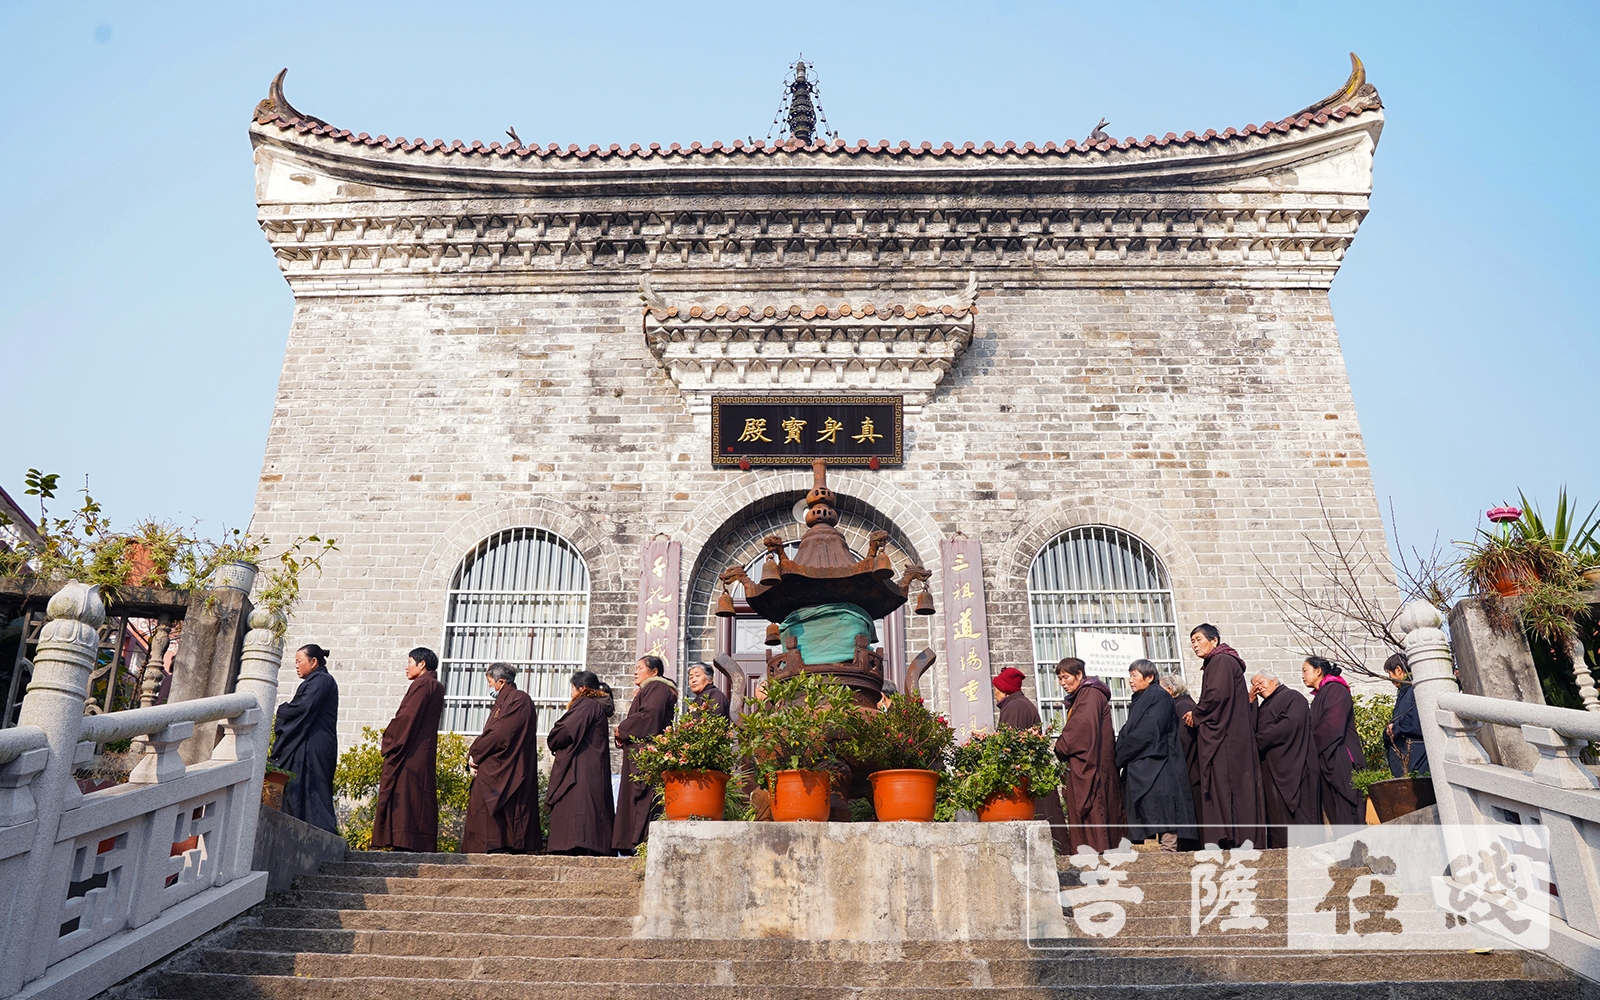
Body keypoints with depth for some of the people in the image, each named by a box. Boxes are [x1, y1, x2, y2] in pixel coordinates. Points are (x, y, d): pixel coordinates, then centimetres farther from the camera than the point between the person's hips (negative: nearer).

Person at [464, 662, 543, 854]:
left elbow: (500, 734, -18)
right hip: (492, 770, 10)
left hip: (504, 772, -10)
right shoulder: (504, 702, 21)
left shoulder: (518, 700, -10)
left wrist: (474, 755, -9)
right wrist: (475, 755, 2)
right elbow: (490, 734, 18)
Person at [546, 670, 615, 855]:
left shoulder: (585, 705, -10)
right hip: (595, 769, 10)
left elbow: (565, 731, -15)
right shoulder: (600, 707, 20)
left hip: (580, 768, -10)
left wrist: (552, 742, 4)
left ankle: (575, 845, -19)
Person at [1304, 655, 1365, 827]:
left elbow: (1333, 726, -16)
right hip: (1327, 762, 8)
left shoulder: (1336, 690, -6)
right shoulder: (1319, 696, 20)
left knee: (1347, 818, -8)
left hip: (1340, 761, -8)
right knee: (1335, 814, 5)